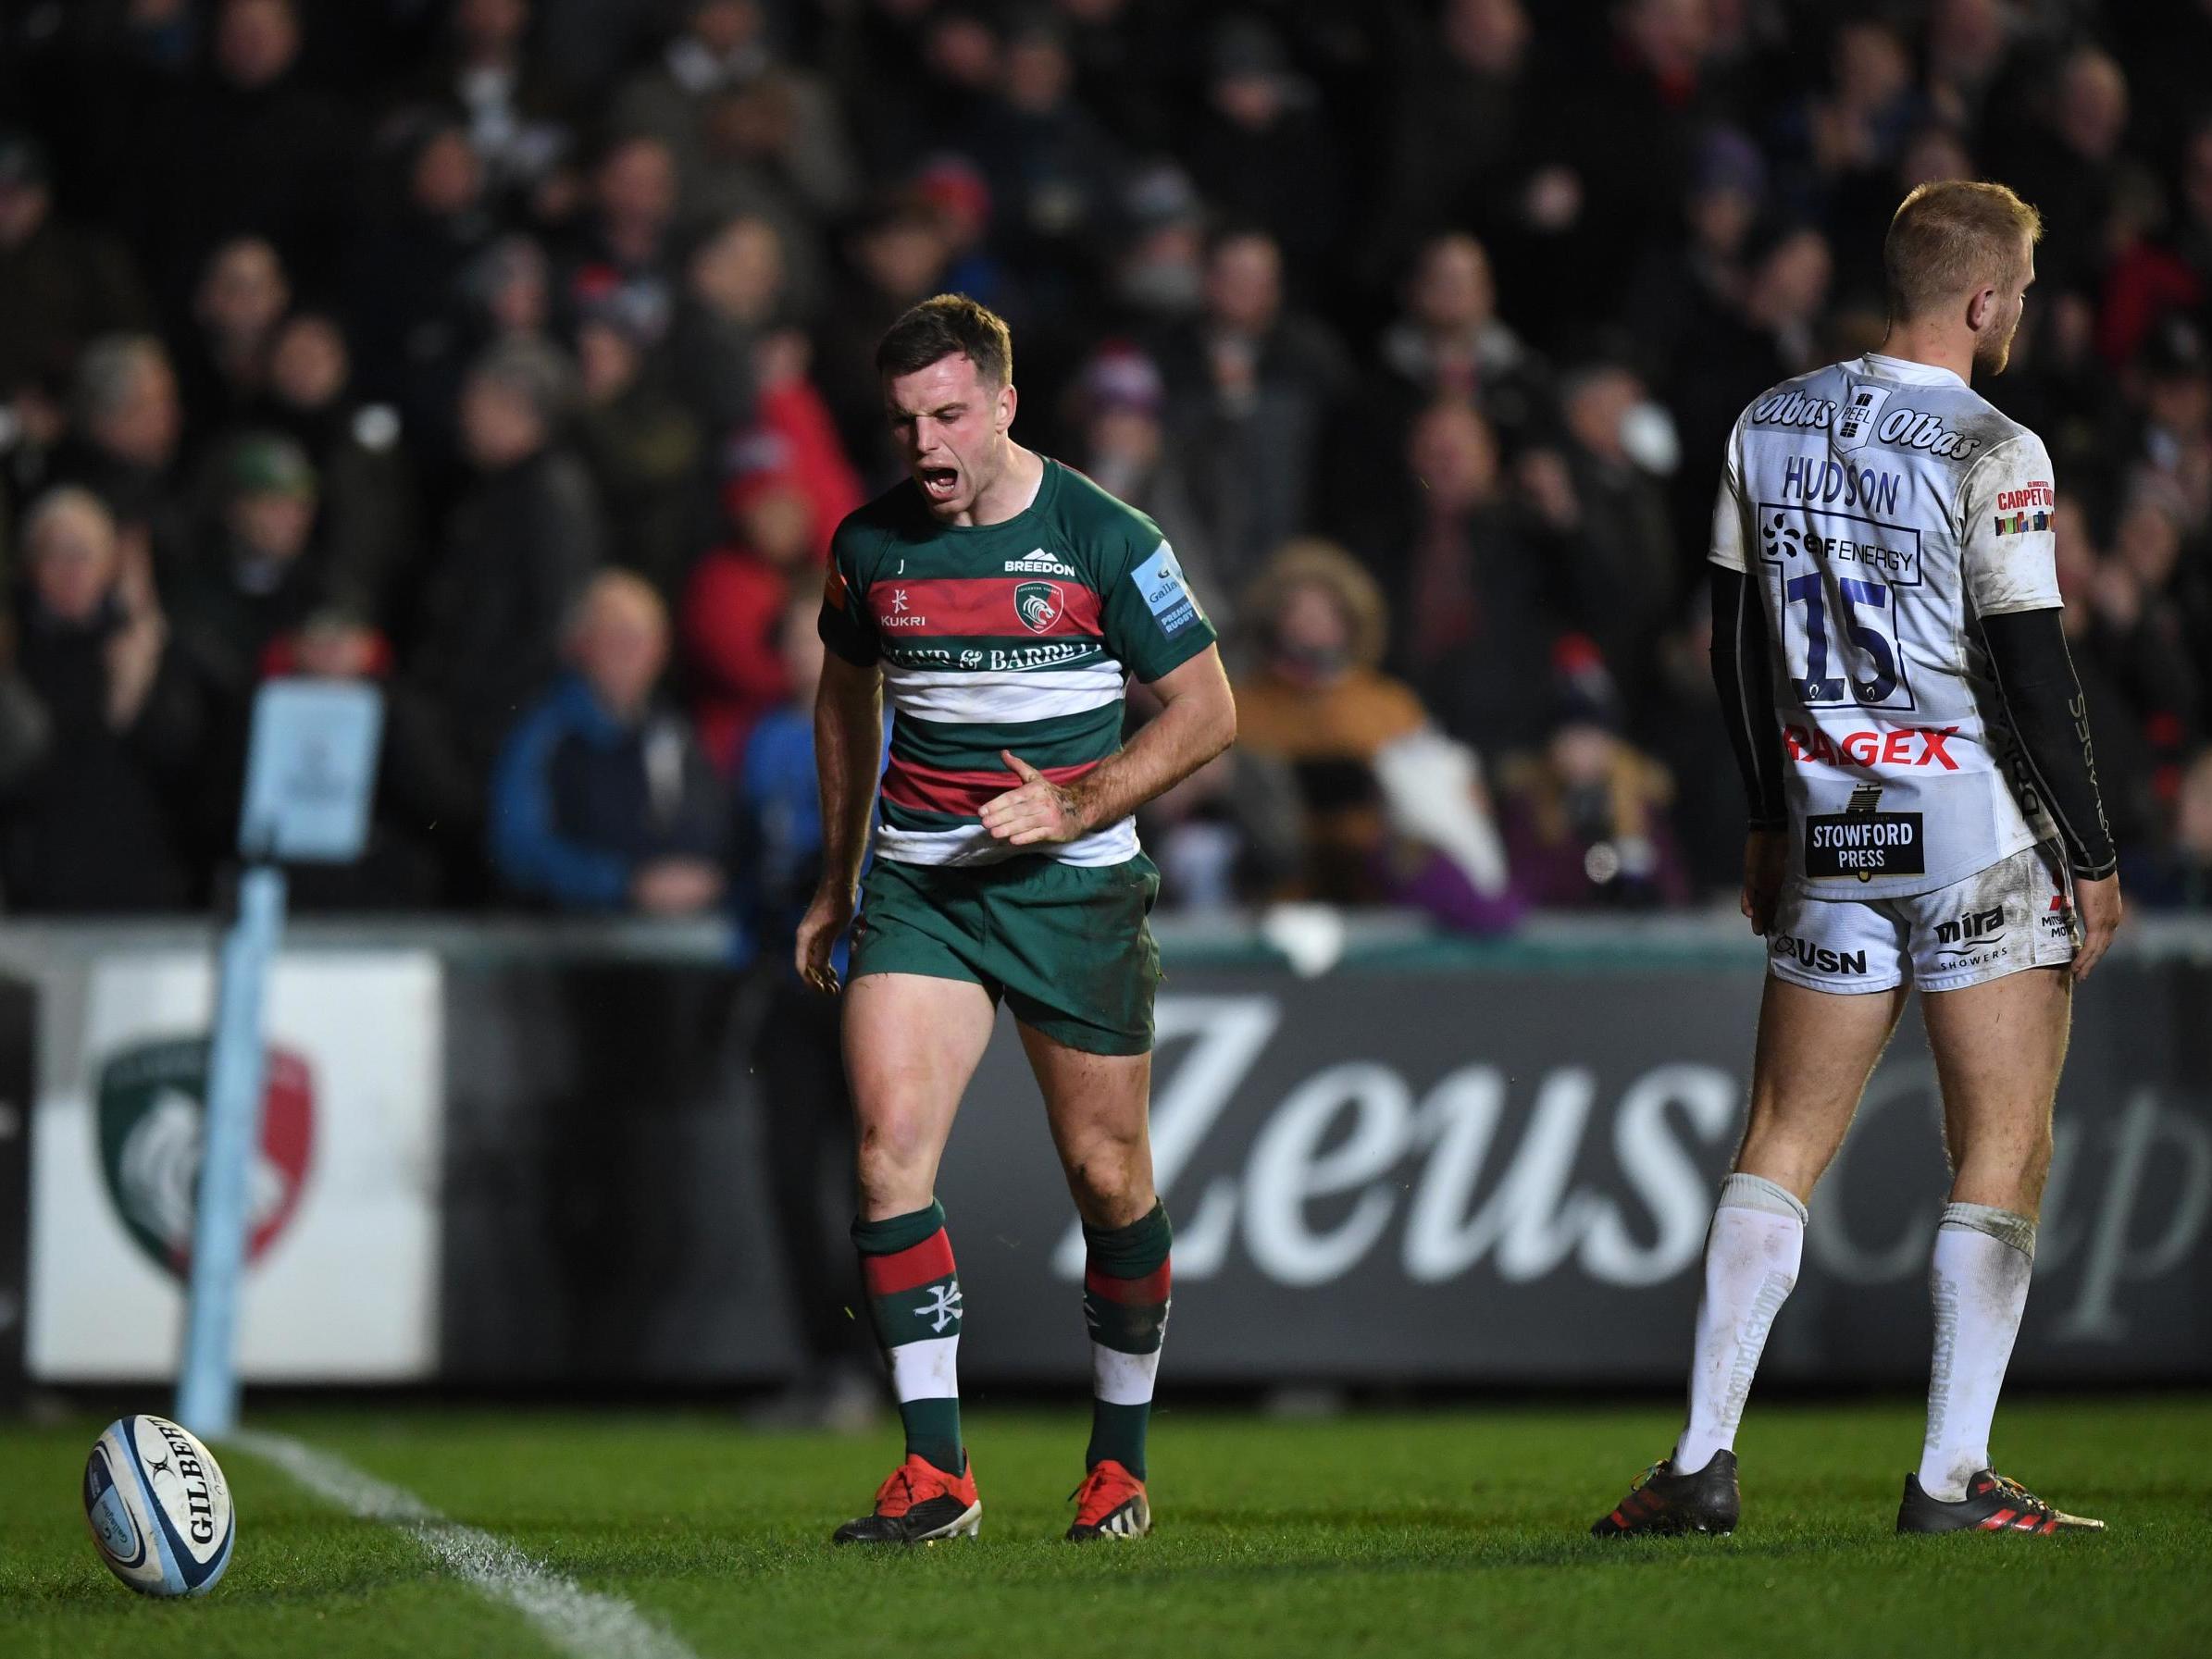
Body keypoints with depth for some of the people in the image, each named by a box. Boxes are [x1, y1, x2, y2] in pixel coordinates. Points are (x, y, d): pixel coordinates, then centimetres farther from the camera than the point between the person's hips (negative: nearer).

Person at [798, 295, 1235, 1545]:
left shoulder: (1103, 539, -9)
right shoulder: (871, 543, 2)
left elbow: (1207, 709, -3)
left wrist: (1075, 807, -15)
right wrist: (838, 881, 22)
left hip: (1074, 881, -2)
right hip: (919, 881, 2)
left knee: (1107, 1175, 4)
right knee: (890, 1140, -16)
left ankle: (1121, 1459, 24)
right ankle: (937, 1473, -14)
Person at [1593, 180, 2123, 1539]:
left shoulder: (1769, 428, 7)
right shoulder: (1991, 454, -13)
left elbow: (1738, 644, 13)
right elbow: (2030, 672, -14)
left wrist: (1772, 823, 22)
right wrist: (2093, 857, -6)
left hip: (1833, 829, 6)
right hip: (1982, 832, -6)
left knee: (1786, 1137, 10)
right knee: (2003, 1153, 1)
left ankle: (1704, 1458, 4)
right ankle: (1953, 1479, -3)